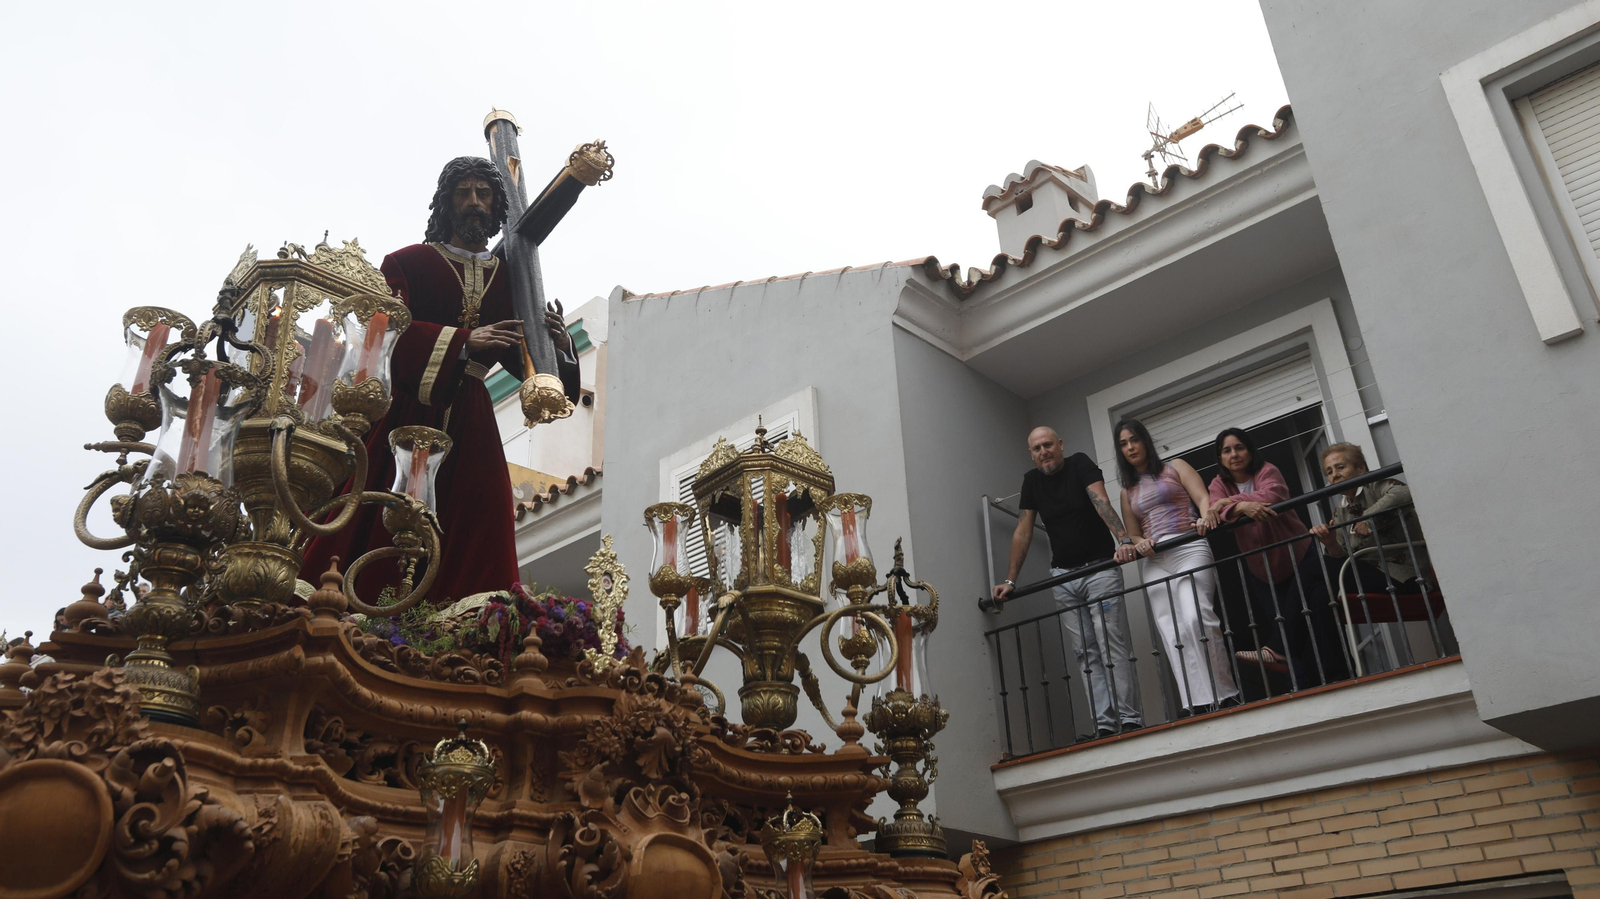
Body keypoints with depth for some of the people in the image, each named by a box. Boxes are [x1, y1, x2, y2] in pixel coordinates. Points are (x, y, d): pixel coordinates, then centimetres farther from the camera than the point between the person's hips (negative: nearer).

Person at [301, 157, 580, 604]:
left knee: (472, 546, -8)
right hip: (408, 412, -2)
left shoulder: (508, 278, 16)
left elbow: (520, 358, 11)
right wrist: (463, 341, -21)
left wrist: (556, 343, -12)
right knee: (383, 531, -10)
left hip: (471, 424, 3)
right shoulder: (410, 262, 8)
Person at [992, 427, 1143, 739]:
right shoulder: (1031, 481, 9)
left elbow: (1102, 503, -21)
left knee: (1113, 646, -10)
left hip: (1099, 569, -4)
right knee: (1086, 653, 0)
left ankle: (1130, 719, -9)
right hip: (1063, 577, 5)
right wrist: (1010, 581, 5)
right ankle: (1105, 724, -1)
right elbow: (1023, 532, 9)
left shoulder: (1080, 465, -5)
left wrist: (1124, 539, -37)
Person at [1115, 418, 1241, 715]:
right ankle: (1197, 705, -11)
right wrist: (1138, 545, -2)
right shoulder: (1128, 491, 24)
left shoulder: (1176, 467, 14)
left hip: (1189, 550, -4)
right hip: (1155, 563, 4)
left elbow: (1203, 498, 1)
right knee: (1173, 635, -8)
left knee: (1196, 618, -23)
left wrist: (1205, 518, -22)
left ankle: (1223, 695, -18)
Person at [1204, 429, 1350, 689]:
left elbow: (1271, 497, -30)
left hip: (1299, 556, -3)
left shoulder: (1267, 471, -8)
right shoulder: (1219, 485, 0)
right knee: (1279, 625, -1)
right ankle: (1302, 688, 0)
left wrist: (1229, 502, -33)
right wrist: (1242, 506, -42)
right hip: (1261, 569, 3)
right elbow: (1217, 510, -22)